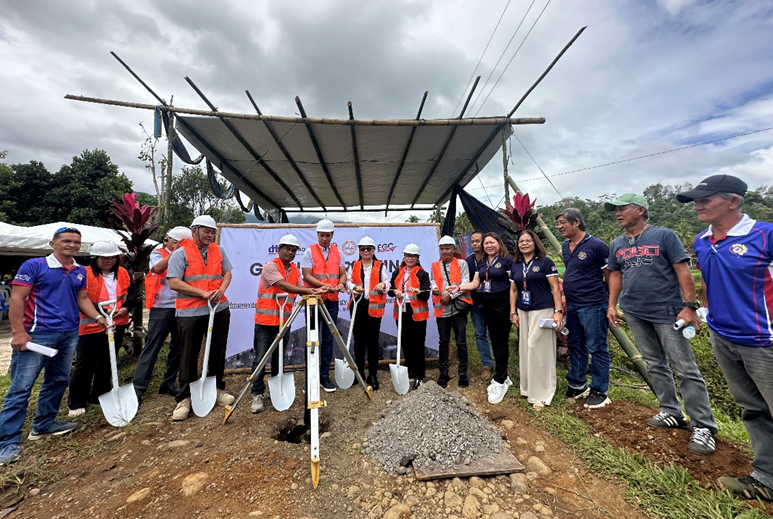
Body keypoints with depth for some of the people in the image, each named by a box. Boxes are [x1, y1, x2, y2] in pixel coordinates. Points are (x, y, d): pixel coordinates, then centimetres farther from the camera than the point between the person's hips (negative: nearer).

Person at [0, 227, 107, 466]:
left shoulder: (80, 271, 9)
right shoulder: (33, 266, -8)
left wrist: (97, 317, 0)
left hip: (69, 334, 6)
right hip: (37, 334, -6)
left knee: (58, 381, 15)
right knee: (21, 387, 0)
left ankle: (44, 424, 30)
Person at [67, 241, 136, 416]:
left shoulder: (122, 273, 5)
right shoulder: (85, 274, -10)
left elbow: (132, 293, 6)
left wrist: (126, 308, -12)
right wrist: (102, 311, -25)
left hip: (117, 325, 5)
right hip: (91, 326, -5)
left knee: (107, 363, 17)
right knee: (84, 365, 3)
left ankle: (100, 396, 32)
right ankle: (76, 404, 19)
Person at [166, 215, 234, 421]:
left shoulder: (218, 250, 8)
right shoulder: (181, 253, -6)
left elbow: (227, 272, 11)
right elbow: (174, 283, -13)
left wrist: (221, 289, -9)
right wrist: (203, 293, -19)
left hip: (219, 309, 4)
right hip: (190, 312, -4)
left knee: (218, 351, 14)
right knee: (189, 355, 6)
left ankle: (217, 388, 31)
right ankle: (184, 398, 21)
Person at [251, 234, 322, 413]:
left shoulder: (295, 270, 9)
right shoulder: (270, 266, -12)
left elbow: (300, 289, 2)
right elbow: (283, 286, -24)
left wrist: (314, 290, -18)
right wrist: (308, 291, -31)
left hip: (284, 321, 6)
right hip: (265, 321, -5)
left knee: (279, 358, 15)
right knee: (260, 359, 2)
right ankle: (257, 394, 15)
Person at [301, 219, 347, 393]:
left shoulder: (337, 252, 9)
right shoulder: (309, 252, -3)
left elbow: (343, 273, 8)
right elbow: (307, 276, -10)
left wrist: (341, 283, -14)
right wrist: (324, 285, -24)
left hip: (332, 300, 3)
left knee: (328, 338, 7)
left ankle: (324, 375, 19)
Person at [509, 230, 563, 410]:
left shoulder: (545, 262, -4)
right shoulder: (516, 266, 10)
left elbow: (555, 288, -7)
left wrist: (558, 311, -13)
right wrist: (513, 312, 8)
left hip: (542, 311, -5)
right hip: (523, 312, 5)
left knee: (540, 350, -3)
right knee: (526, 350, 11)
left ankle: (541, 394, 9)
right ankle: (529, 389, 25)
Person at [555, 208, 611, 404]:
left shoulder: (596, 245, -12)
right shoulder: (565, 247, 9)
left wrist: (610, 302, -2)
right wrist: (565, 302, 16)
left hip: (592, 306, -8)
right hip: (571, 306, 8)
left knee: (596, 348, 5)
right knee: (575, 347, 17)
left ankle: (599, 390, 21)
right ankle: (577, 385, 31)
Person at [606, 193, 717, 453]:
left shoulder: (664, 236, -6)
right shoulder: (617, 244, 8)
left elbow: (683, 271, -8)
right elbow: (616, 275, 13)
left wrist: (689, 306, -14)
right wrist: (612, 305, 8)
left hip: (667, 312, -5)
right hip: (634, 313, 5)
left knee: (685, 369, 0)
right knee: (655, 365, 14)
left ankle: (704, 426, 12)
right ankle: (671, 412, 28)